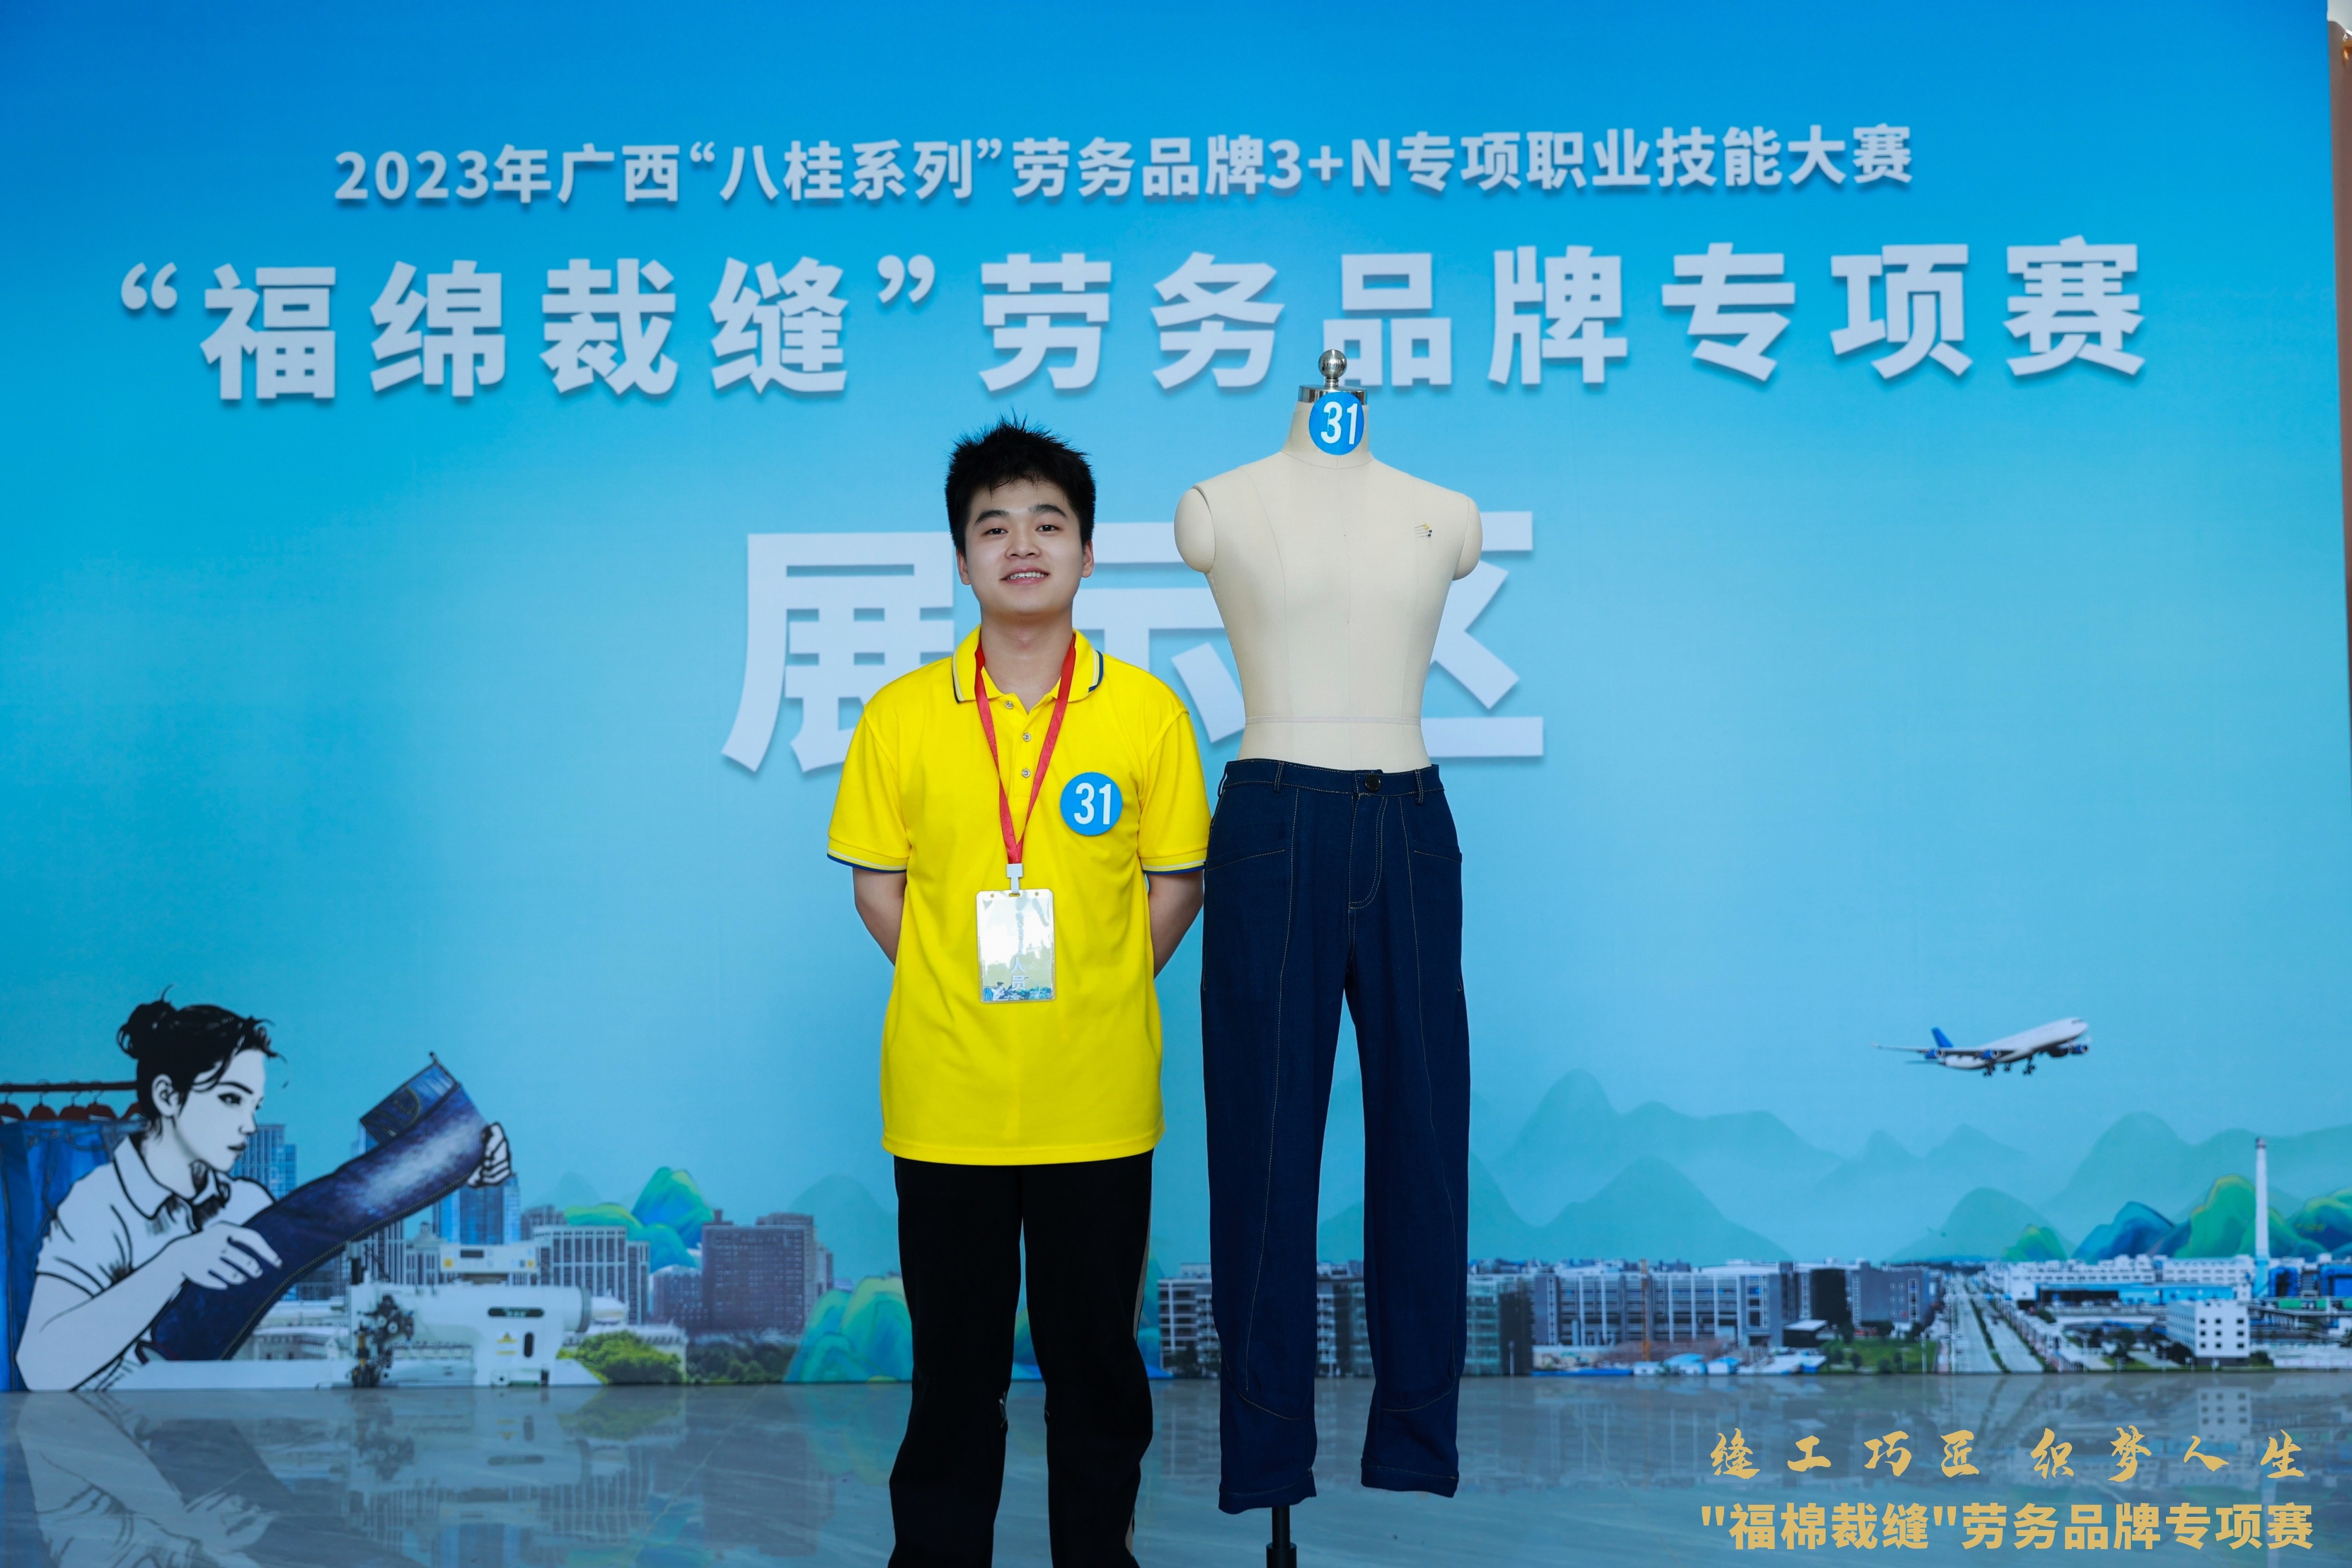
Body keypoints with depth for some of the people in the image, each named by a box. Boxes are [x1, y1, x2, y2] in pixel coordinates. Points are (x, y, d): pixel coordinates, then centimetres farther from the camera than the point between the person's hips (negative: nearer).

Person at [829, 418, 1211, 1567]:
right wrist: (957, 991, 1)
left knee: (1095, 1345, 11)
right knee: (954, 1351, 11)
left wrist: (1095, 996, 0)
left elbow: (1175, 883, 5)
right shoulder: (901, 717, -1)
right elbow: (877, 881, 6)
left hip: (1099, 1096, 0)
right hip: (944, 1095, 0)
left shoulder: (1147, 714, -3)